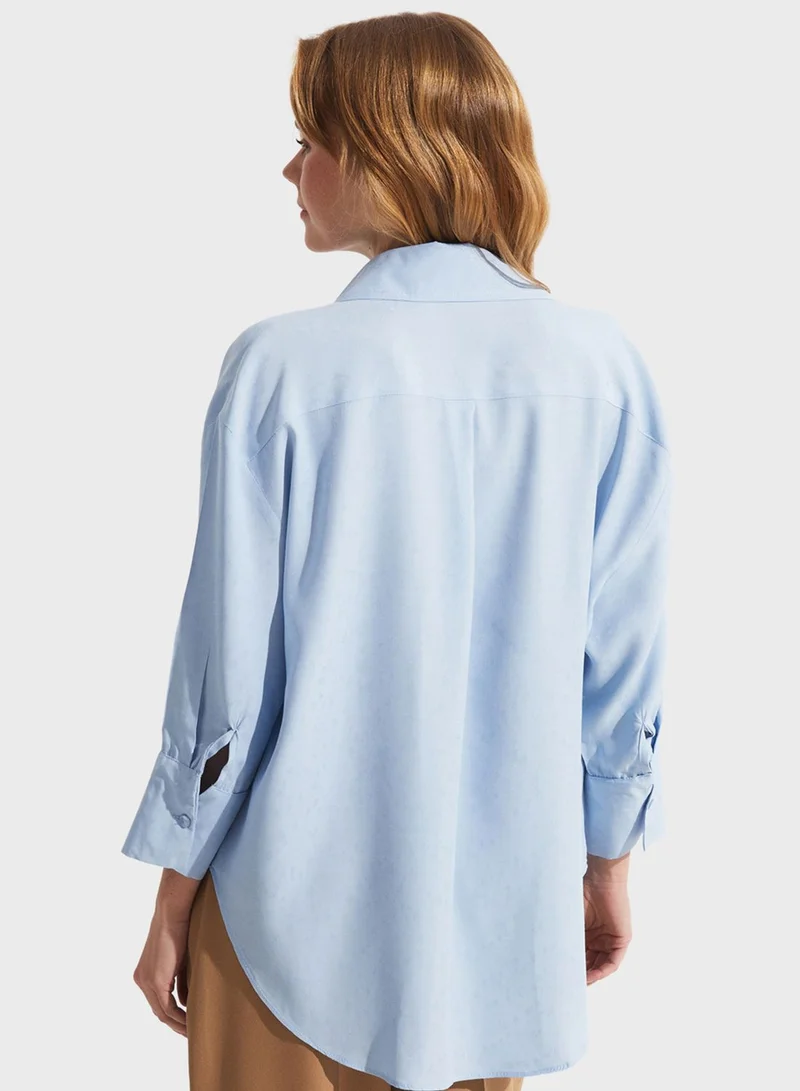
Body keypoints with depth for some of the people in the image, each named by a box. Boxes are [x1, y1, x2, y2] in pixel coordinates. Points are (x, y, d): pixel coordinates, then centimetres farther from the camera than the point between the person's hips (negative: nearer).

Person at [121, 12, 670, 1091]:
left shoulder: (282, 365, -15)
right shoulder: (602, 363, -7)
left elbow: (226, 670, -11)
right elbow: (623, 657, -1)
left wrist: (173, 898, 2)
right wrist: (609, 864, 13)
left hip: (306, 909, -2)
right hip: (506, 905, 3)